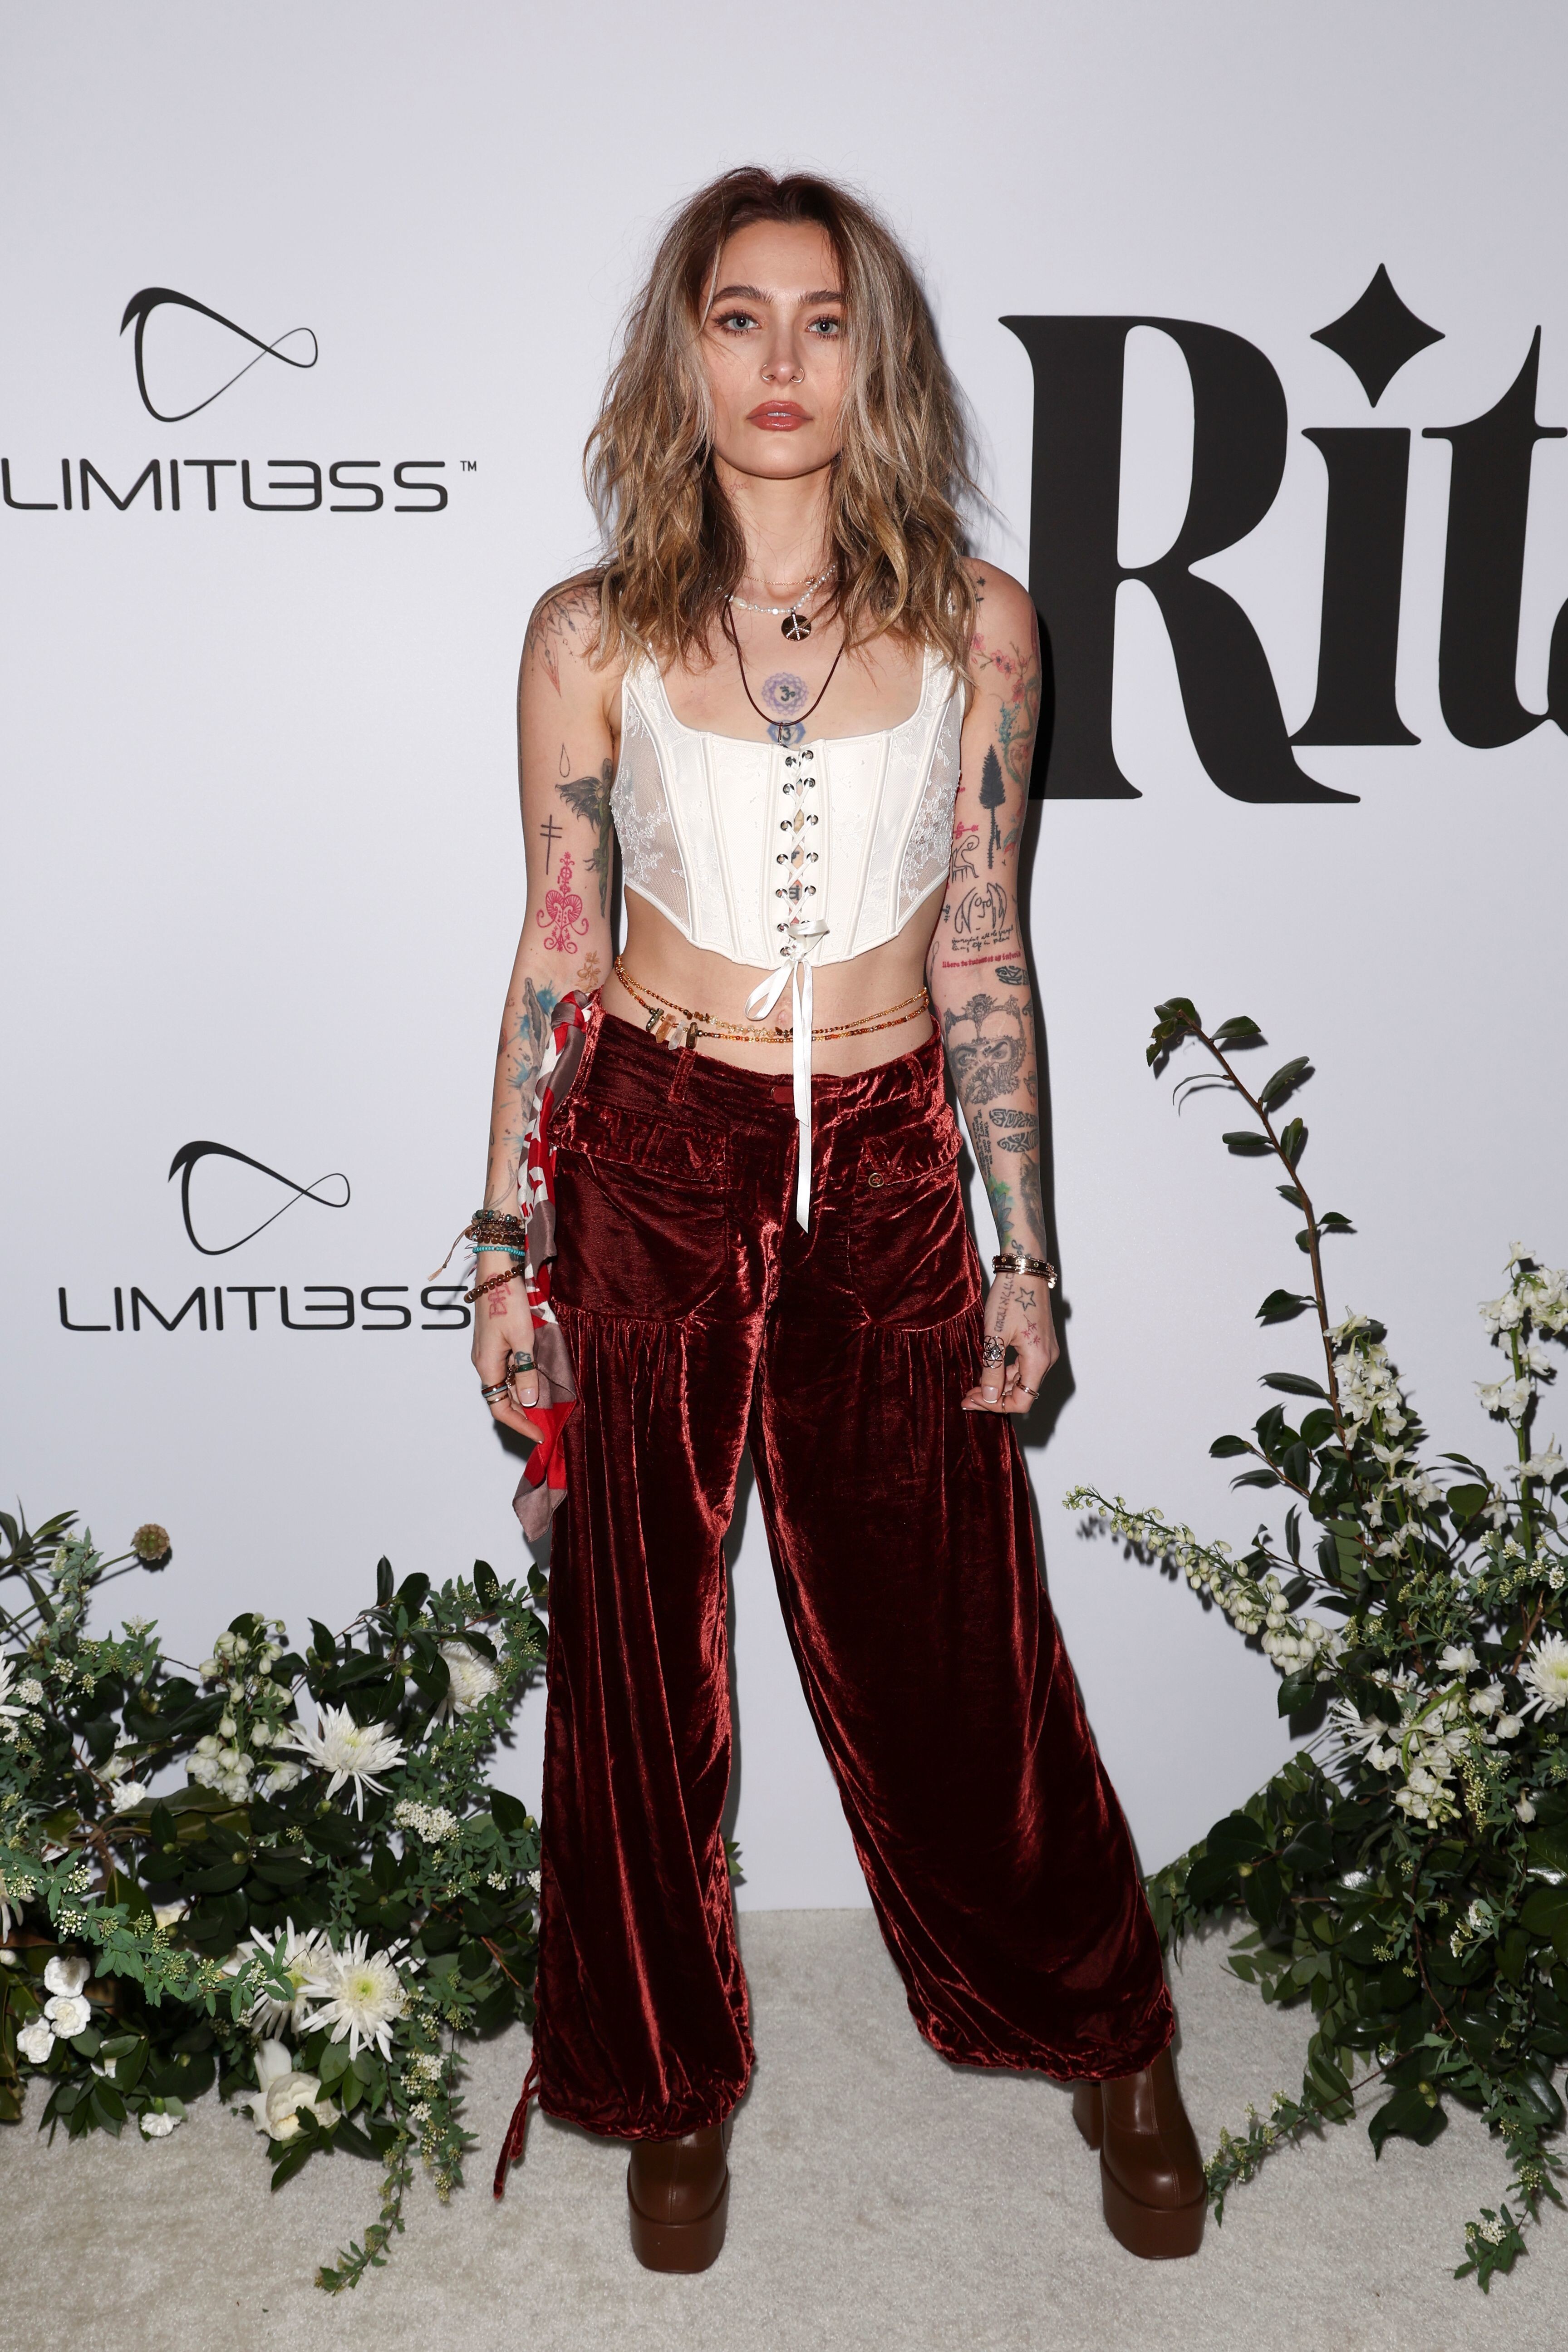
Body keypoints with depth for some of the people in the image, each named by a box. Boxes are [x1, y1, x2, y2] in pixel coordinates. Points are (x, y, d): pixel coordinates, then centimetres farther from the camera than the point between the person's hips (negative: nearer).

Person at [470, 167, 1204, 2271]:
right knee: (643, 1638, 10)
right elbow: (556, 948, 3)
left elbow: (982, 944, 3)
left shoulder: (972, 620, 1)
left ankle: (1107, 2040, 34)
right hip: (653, 1155, 0)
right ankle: (674, 2077, 33)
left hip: (885, 1165, 0)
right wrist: (508, 1251, 2)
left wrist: (1023, 1249, 2)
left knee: (947, 1626, 9)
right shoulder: (592, 638, -1)